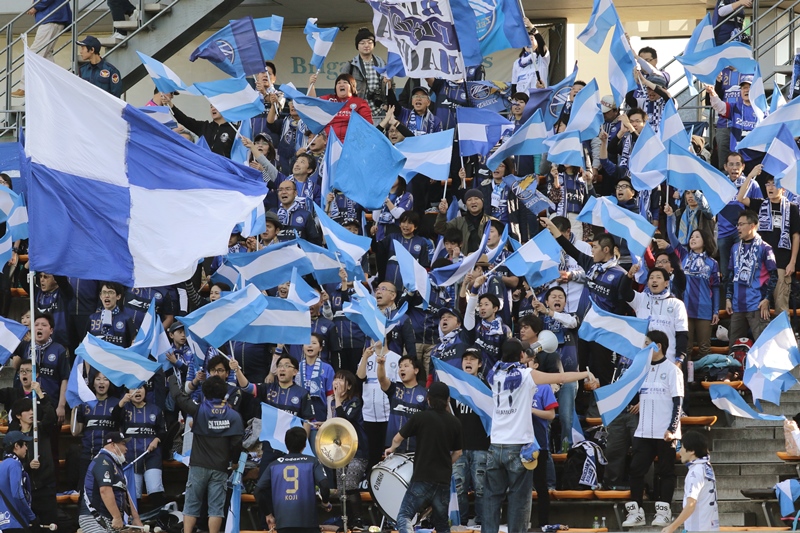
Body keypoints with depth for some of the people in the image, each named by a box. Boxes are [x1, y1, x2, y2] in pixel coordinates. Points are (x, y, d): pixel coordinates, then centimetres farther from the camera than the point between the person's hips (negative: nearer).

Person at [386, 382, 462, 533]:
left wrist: (391, 449, 26)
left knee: (404, 516, -1)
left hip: (422, 478, -4)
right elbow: (457, 453, 13)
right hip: (444, 480, 4)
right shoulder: (455, 423, 6)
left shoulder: (420, 417, -3)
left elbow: (397, 439, 4)